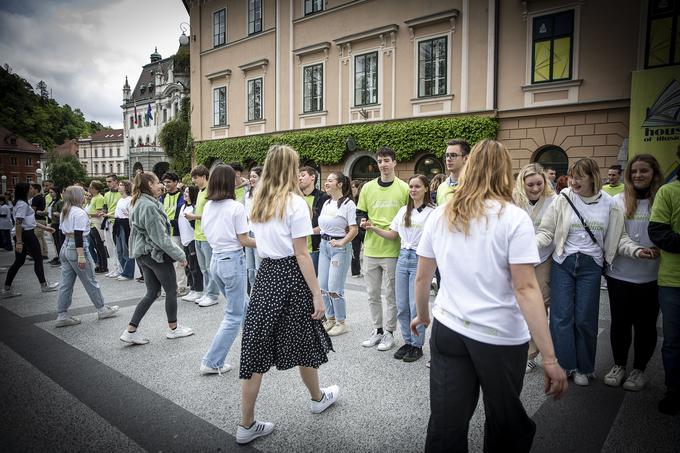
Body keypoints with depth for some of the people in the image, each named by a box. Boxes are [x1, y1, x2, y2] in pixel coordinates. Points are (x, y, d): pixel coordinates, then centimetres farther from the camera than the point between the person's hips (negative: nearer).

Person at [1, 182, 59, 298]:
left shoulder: (22, 203, 16)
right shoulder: (23, 204, -16)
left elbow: (30, 222, 22)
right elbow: (18, 224, -22)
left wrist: (45, 228, 25)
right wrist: (19, 242, -24)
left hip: (21, 235, 10)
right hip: (27, 235, -10)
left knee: (19, 262, 11)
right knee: (38, 259, 4)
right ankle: (44, 285, 15)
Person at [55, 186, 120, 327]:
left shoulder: (64, 213, 12)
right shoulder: (80, 212, -15)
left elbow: (64, 232, 16)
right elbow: (78, 235, -21)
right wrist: (81, 256, -22)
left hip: (64, 248, 9)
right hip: (77, 248, -9)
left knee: (65, 284, 10)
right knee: (90, 282, 4)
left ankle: (62, 315, 12)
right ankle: (102, 309, 17)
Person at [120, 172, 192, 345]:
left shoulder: (139, 203, 10)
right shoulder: (149, 205, -20)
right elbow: (160, 236, -20)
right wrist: (179, 255, -16)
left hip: (143, 254, 9)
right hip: (157, 253, -9)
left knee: (152, 292, 13)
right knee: (171, 290, 7)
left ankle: (131, 331, 12)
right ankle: (173, 329, 20)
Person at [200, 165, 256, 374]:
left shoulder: (208, 206, 5)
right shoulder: (236, 207, -14)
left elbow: (208, 234, 12)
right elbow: (243, 241, -11)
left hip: (216, 259, 8)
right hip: (233, 260, -7)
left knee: (242, 306, 21)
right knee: (234, 315, 5)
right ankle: (211, 363, 8)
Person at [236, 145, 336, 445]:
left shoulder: (258, 202, 8)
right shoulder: (295, 202, -12)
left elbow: (261, 242, 13)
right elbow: (301, 254, -15)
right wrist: (317, 295, -12)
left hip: (265, 274, 6)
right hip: (290, 275, -6)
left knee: (256, 348, 8)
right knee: (303, 342, 15)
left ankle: (246, 426, 17)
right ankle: (318, 398, 40)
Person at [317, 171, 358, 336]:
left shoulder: (348, 203, -10)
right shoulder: (326, 203, 12)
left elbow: (354, 230, -16)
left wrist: (341, 242, -25)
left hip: (340, 247, -7)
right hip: (324, 245, 7)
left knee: (334, 288, -6)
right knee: (323, 287, 9)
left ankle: (341, 322, 13)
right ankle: (330, 318, 26)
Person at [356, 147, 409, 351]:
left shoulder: (404, 188, -2)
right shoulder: (368, 187, 6)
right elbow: (360, 213, 11)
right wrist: (362, 222, -9)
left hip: (393, 250, -3)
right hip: (370, 248, 4)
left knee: (392, 295, 8)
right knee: (373, 294, 14)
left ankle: (389, 332, 23)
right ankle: (377, 329, 29)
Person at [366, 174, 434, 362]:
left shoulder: (431, 212, -5)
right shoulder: (403, 210, 12)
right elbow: (393, 235, 14)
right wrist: (374, 229, 2)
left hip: (420, 258, -5)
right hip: (403, 257, 6)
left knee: (416, 305, -1)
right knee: (401, 305, 9)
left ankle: (417, 345, 16)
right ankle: (407, 342, 25)